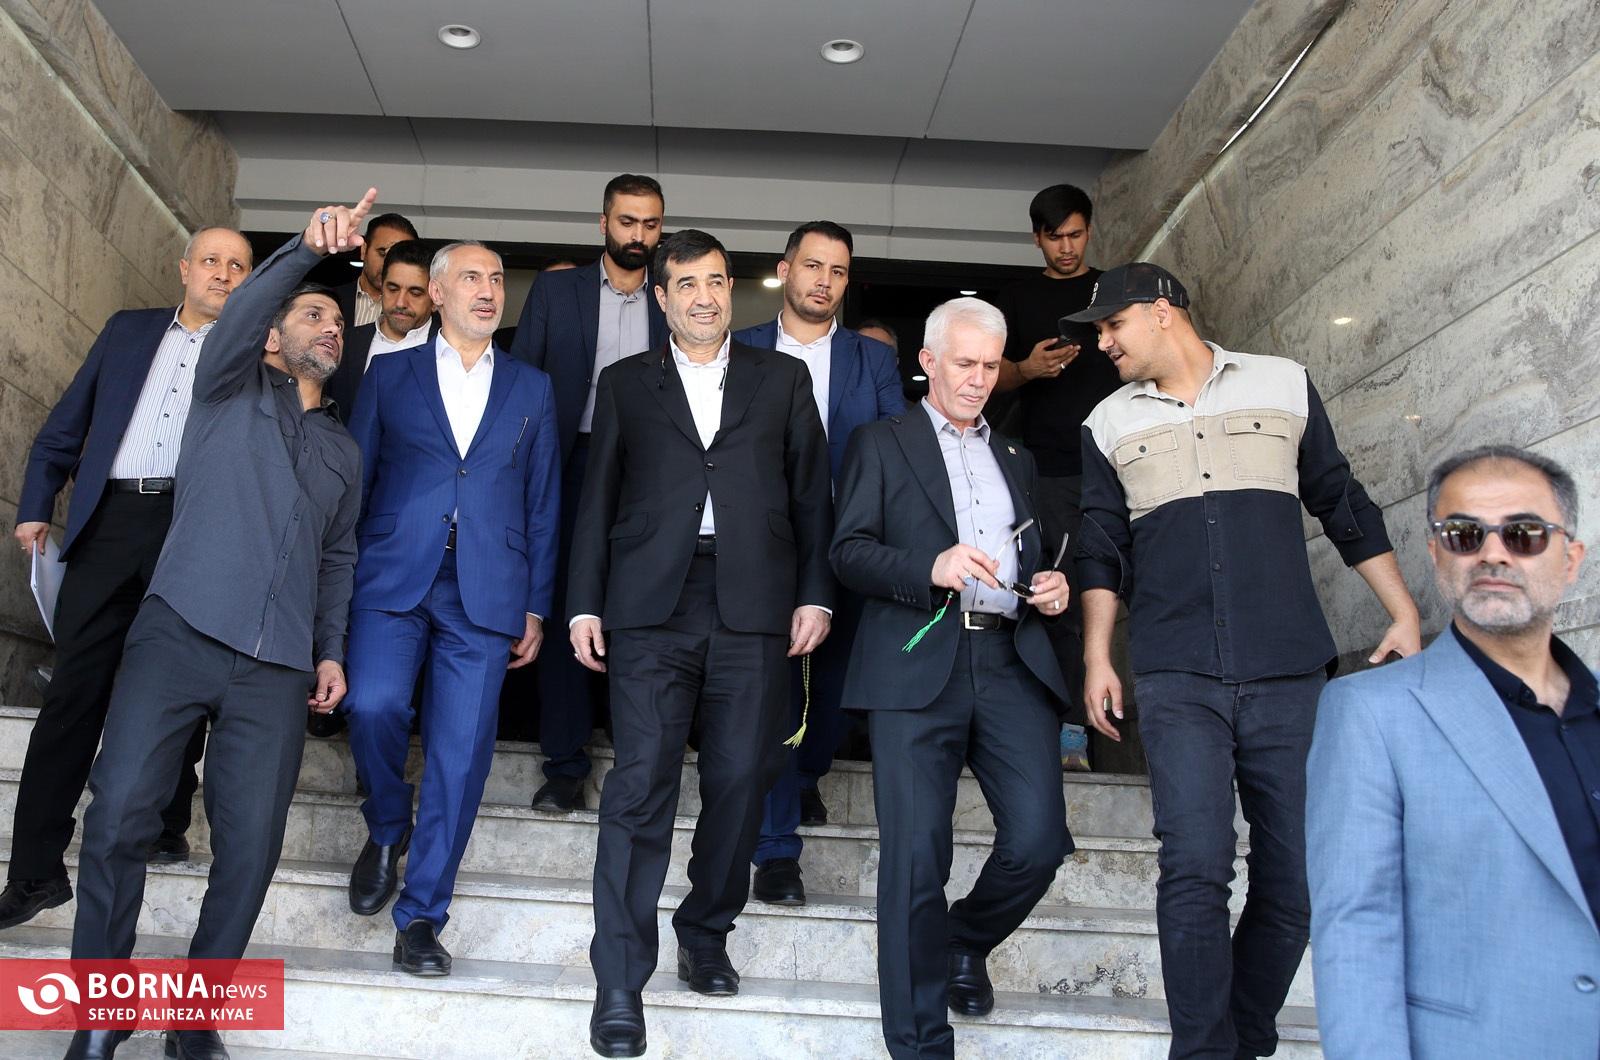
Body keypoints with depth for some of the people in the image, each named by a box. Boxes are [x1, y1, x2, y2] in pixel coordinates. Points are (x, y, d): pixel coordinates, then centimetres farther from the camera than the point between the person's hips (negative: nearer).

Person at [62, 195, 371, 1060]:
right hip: (180, 633, -3)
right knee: (118, 813, -9)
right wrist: (308, 246, -25)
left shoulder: (343, 452, 23)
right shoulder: (234, 391, 12)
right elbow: (238, 316, -9)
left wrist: (331, 649, 12)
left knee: (251, 843, -4)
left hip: (277, 667, 3)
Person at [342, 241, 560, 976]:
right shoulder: (390, 375, 13)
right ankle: (386, 829, 13)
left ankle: (421, 916, 11)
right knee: (373, 705, -20)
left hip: (484, 593, 1)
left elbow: (542, 503, 13)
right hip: (392, 581, 0)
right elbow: (354, 481, 11)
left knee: (461, 753, -2)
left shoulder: (531, 389, 15)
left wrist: (536, 606, 7)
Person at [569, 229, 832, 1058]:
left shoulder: (782, 379, 15)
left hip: (753, 608, 1)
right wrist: (584, 604, 4)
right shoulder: (625, 383, 15)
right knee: (642, 782, -6)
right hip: (650, 605, -1)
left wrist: (815, 594, 3)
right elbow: (598, 500, 11)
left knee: (740, 782, 4)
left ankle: (706, 937, 26)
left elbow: (811, 493, 11)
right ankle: (620, 984, 1)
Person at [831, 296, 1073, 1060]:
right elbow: (848, 552, 0)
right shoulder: (882, 445, 12)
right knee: (915, 860, -5)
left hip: (1012, 662, 4)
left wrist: (1053, 588, 7)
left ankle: (965, 943, 26)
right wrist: (931, 568, -17)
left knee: (1038, 840, -7)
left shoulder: (1016, 459, 26)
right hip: (917, 665, -4)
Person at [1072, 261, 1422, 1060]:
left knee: (1295, 874, 3)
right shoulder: (1109, 423, 11)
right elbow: (1102, 549, 10)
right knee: (1196, 866, -10)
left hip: (1289, 673, 1)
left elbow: (1343, 506, 12)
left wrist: (1404, 614, 9)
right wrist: (1096, 656, 1)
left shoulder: (1283, 384, 8)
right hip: (1177, 679, 0)